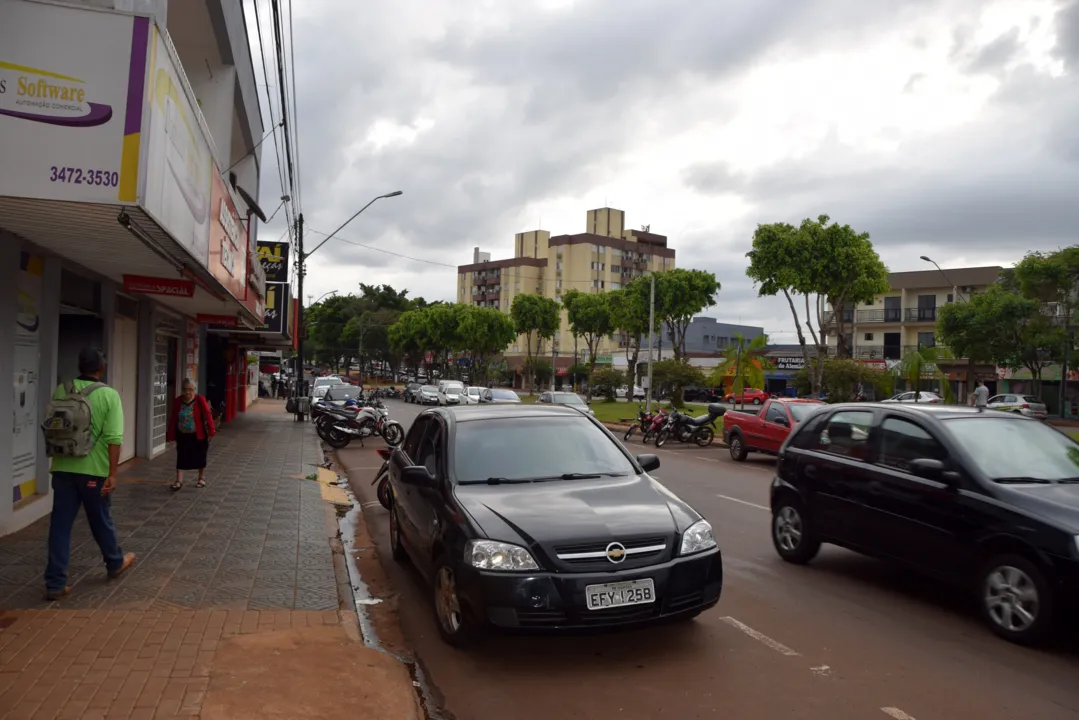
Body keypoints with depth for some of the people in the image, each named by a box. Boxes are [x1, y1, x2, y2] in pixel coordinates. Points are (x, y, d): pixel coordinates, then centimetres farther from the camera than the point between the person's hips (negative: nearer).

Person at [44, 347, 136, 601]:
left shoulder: (60, 391, 4)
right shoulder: (109, 395, -10)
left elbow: (50, 430, 13)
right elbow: (114, 438, -16)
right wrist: (112, 473, -13)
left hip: (63, 468, 3)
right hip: (93, 470, -3)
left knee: (60, 524, 6)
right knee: (101, 520, 14)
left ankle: (55, 583, 8)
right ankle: (116, 563, 35)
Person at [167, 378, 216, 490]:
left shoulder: (200, 400, -13)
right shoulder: (177, 401, -3)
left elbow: (208, 415, -15)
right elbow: (174, 419, 2)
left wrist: (211, 430, -22)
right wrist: (171, 434, 4)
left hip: (198, 435, -2)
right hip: (182, 435, 2)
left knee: (200, 457, 10)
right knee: (181, 457, 1)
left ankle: (202, 479, 27)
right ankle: (179, 481, 6)